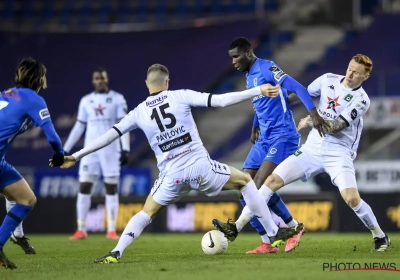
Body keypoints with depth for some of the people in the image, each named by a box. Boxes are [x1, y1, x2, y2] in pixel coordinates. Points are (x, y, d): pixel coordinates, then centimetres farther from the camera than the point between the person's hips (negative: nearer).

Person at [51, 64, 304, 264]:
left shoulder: (139, 112, 7)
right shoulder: (180, 96, 0)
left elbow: (110, 136, 8)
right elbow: (220, 100, -7)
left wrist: (76, 156, 16)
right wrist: (258, 91, -3)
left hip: (172, 175, 2)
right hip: (200, 167, -2)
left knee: (147, 213, 21)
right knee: (245, 180, 20)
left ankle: (116, 252, 1)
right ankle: (275, 234, 18)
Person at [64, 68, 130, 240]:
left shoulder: (117, 99, 1)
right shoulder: (86, 101, 9)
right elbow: (79, 127, 14)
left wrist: (125, 149, -10)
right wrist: (65, 149, 12)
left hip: (110, 150, -3)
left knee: (111, 189, -2)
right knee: (84, 187, -3)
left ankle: (111, 230, 0)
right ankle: (81, 230, -1)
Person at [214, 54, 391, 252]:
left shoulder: (361, 100, -10)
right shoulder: (328, 80, 3)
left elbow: (335, 126, -17)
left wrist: (310, 122, -6)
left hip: (338, 154, -4)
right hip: (312, 148, 4)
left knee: (352, 199, -22)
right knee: (272, 180, -8)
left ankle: (380, 237, 3)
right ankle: (236, 227, -6)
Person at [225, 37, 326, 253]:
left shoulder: (267, 69, -12)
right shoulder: (249, 77, 15)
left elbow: (297, 88, -23)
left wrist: (313, 113, -34)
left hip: (283, 137, -9)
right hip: (263, 139, 9)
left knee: (260, 187, -21)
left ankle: (294, 228, -1)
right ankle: (267, 243, 4)